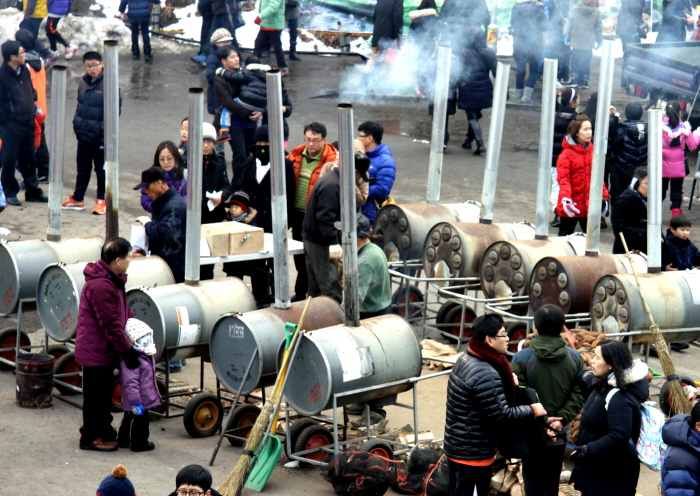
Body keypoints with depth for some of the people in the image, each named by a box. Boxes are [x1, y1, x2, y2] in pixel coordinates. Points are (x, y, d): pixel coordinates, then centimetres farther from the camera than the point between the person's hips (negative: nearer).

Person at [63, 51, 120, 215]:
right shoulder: (84, 82, 6)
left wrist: (105, 130, -17)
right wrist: (77, 123, 11)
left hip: (99, 137, -6)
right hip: (83, 134, 6)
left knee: (101, 169, 6)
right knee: (82, 166, 16)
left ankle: (102, 201, 16)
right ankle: (77, 199, 27)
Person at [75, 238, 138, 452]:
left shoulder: (112, 280, 7)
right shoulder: (100, 286, -27)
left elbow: (123, 312, 18)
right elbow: (110, 324, -27)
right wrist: (127, 350, -23)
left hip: (104, 349, 10)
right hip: (95, 351, -10)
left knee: (104, 390, 20)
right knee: (96, 393, 0)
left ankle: (103, 428, 33)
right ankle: (91, 437, 10)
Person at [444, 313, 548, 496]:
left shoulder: (467, 358, 4)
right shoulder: (485, 375, -27)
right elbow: (500, 415, -22)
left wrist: (507, 383, 2)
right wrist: (532, 410, -10)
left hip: (458, 446, 10)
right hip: (473, 452, -10)